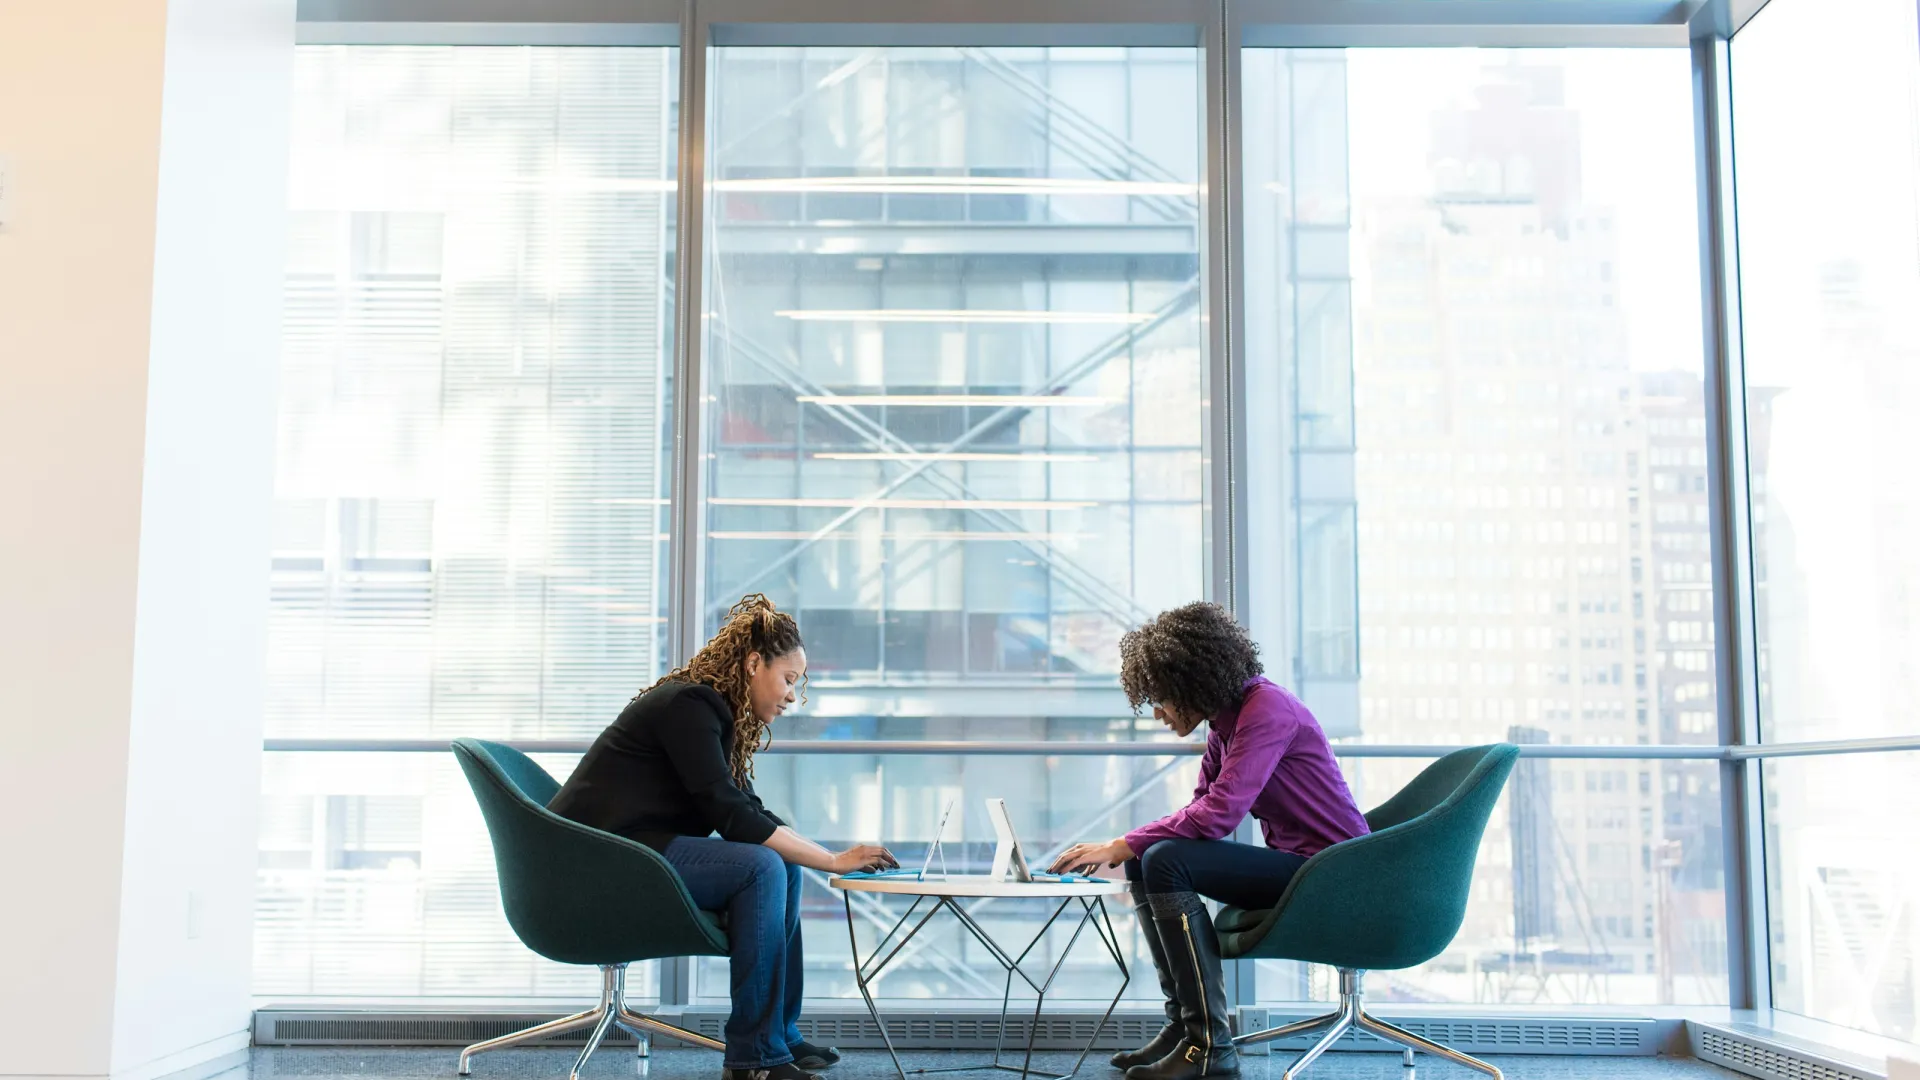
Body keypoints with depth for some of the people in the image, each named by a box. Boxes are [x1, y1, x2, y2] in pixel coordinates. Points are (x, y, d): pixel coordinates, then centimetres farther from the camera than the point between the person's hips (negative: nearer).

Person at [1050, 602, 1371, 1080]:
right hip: (1292, 864, 10)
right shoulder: (1226, 722, 11)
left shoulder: (1266, 709, -18)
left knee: (1166, 862, -22)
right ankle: (1182, 1023, 7)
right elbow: (1203, 808, 12)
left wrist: (1121, 847, -20)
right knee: (1144, 863, 5)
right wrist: (1127, 851, -3)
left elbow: (1218, 814, -27)